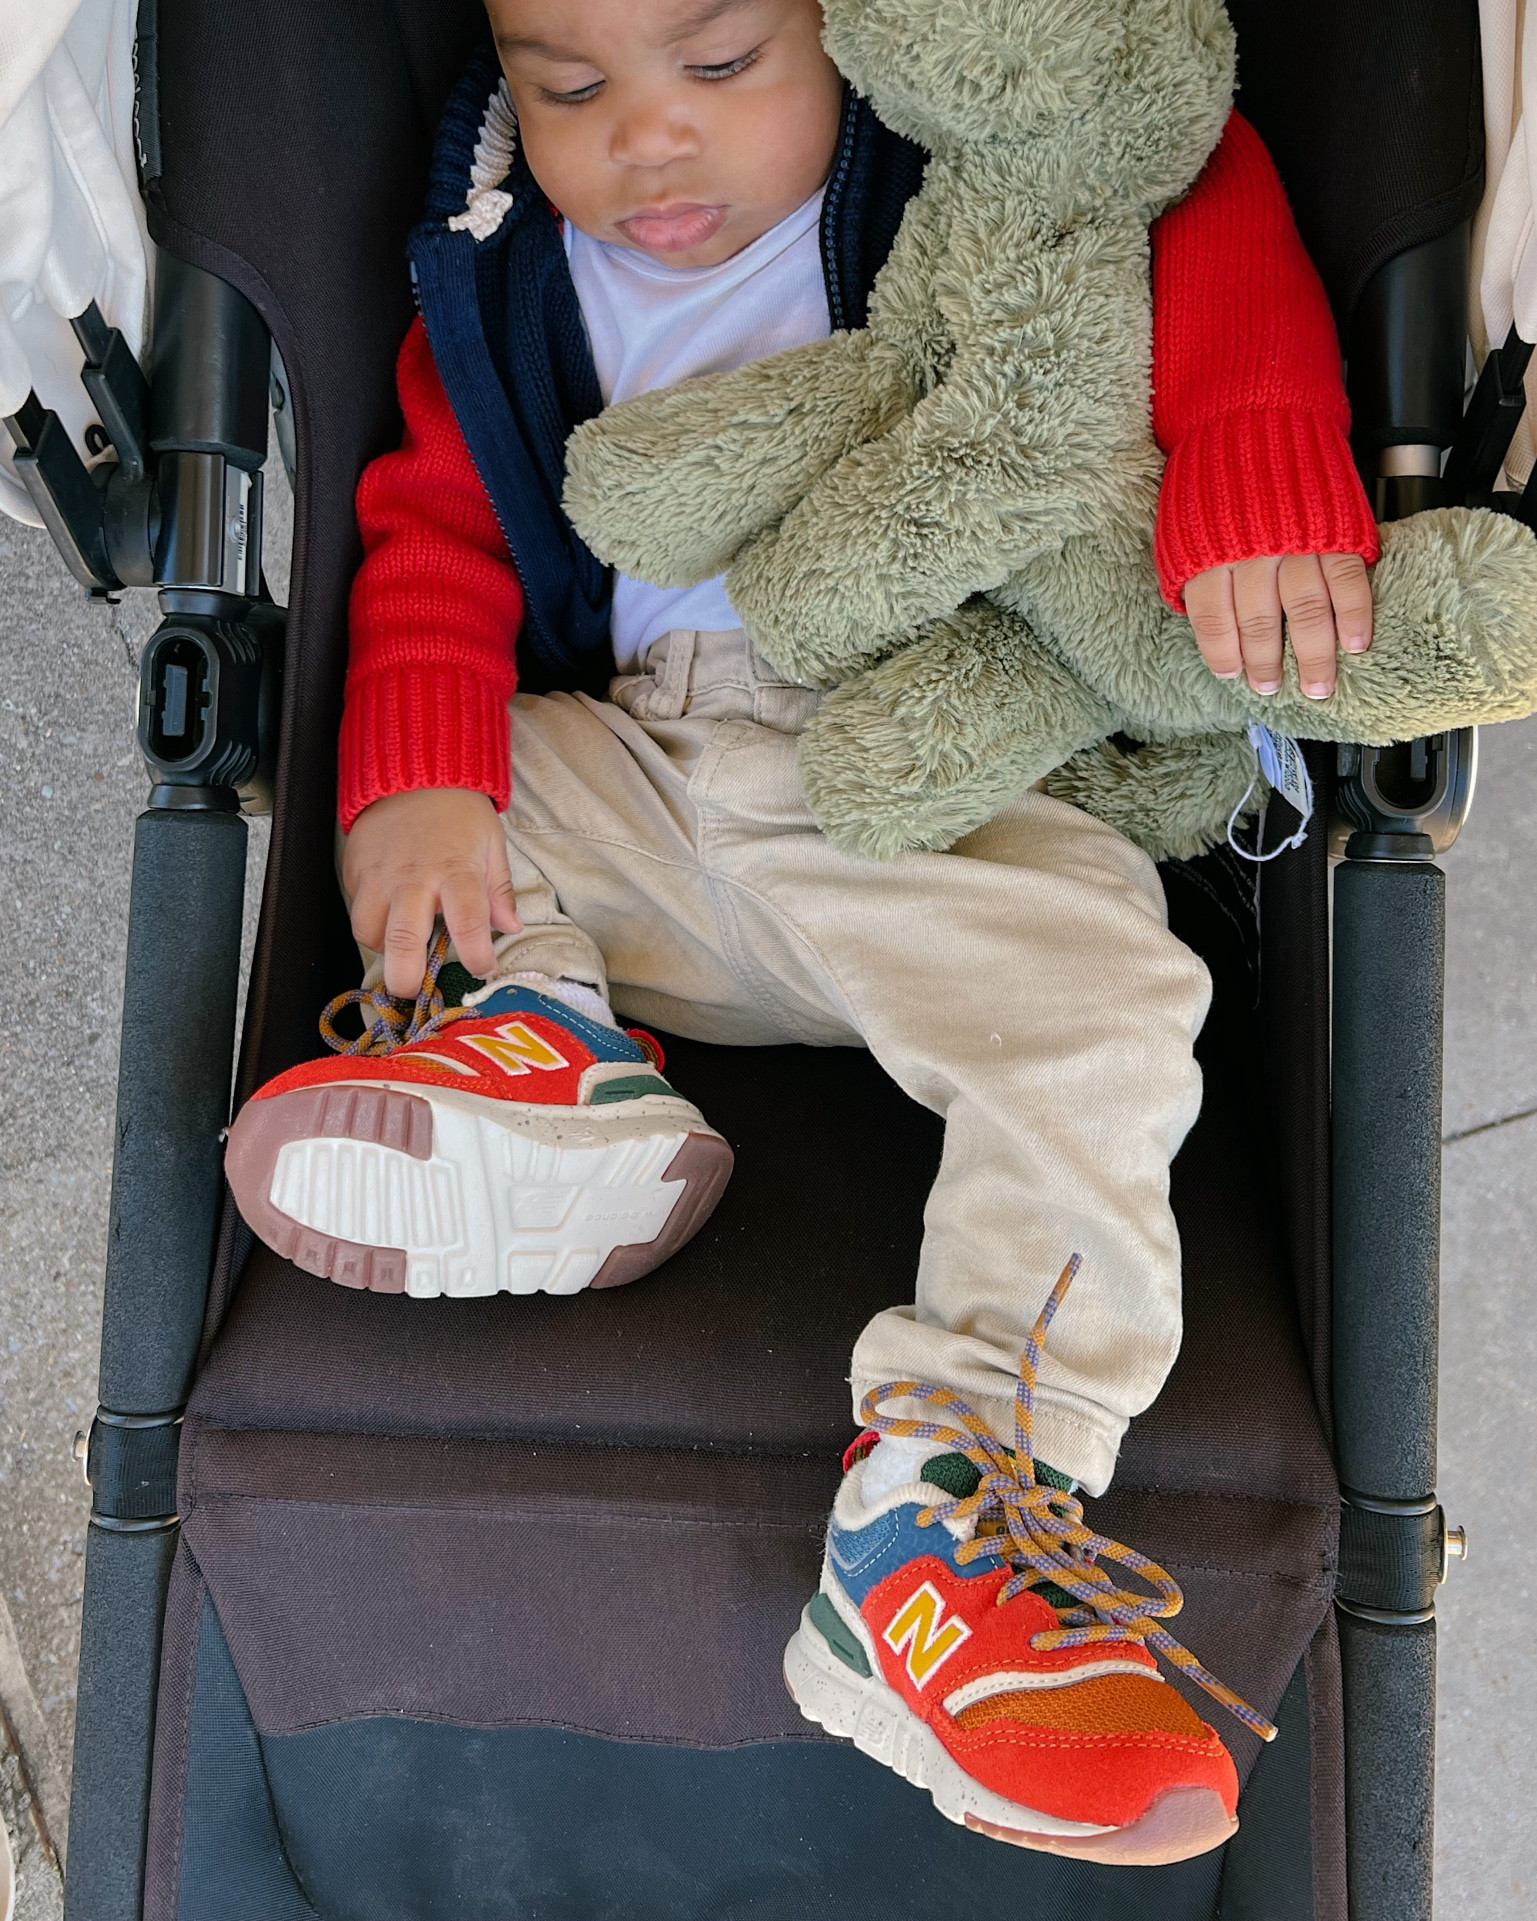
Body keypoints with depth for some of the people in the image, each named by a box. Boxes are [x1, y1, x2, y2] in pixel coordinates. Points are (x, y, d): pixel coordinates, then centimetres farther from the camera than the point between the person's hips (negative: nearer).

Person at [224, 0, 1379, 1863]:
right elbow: (441, 526, 7)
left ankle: (951, 1490, -35)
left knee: (1094, 1006, -30)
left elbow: (1207, 197, -6)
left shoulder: (977, 173, -2)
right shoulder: (497, 268, 7)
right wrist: (416, 772, -11)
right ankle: (535, 1031, -26)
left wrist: (1257, 474, -24)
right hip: (641, 768, 5)